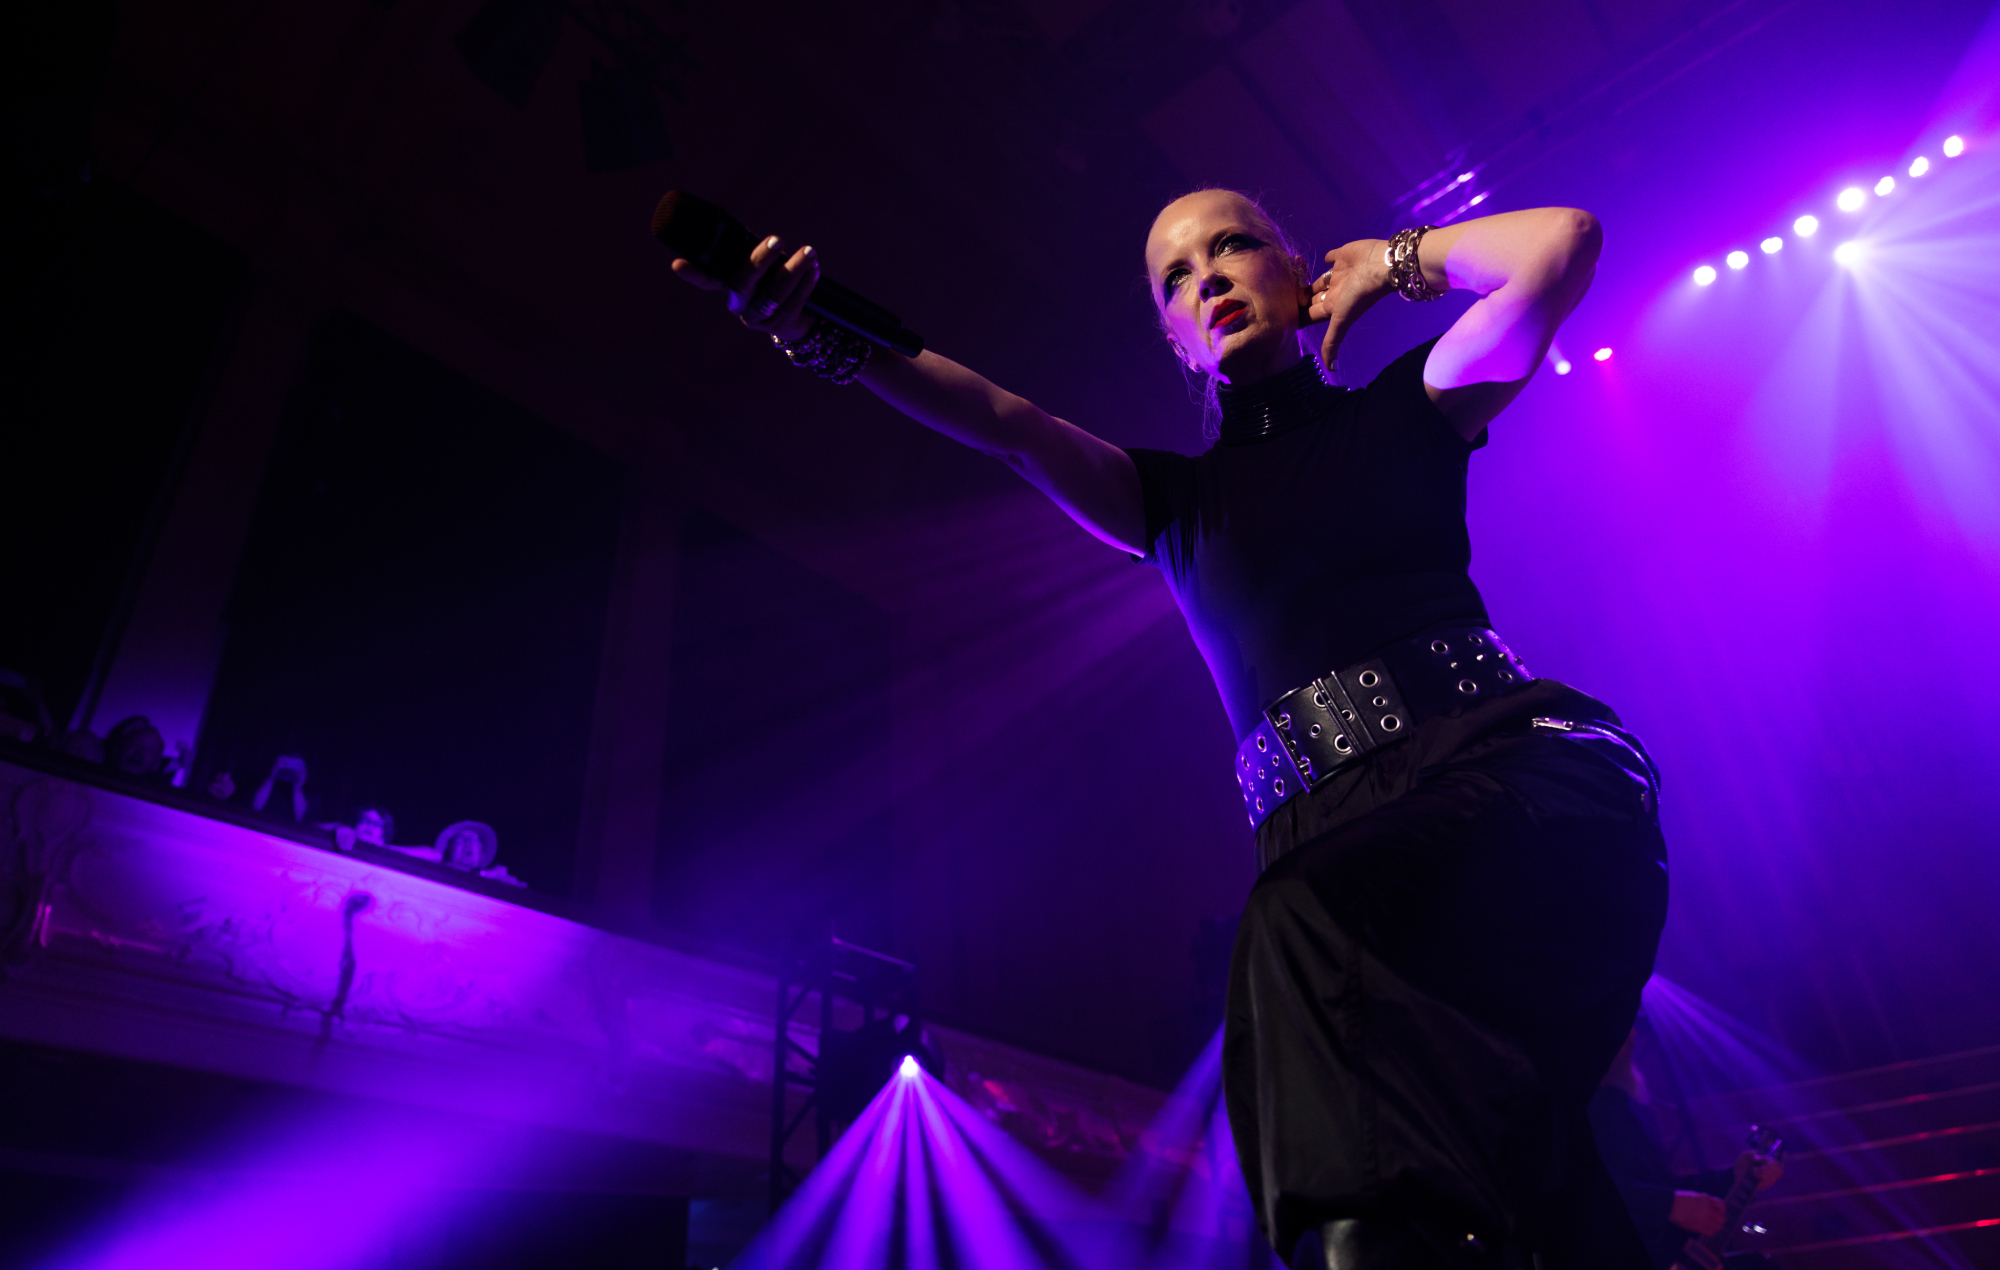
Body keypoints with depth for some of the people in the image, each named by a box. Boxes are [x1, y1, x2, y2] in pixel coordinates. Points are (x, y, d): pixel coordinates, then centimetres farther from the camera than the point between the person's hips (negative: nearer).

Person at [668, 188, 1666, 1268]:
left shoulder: (1402, 409, 16)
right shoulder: (1173, 498, 20)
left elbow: (1562, 243, 2)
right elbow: (1007, 423, 4)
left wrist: (1394, 259, 17)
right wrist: (824, 339, -10)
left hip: (1508, 763, -1)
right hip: (1326, 834, 2)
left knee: (1311, 926, -34)